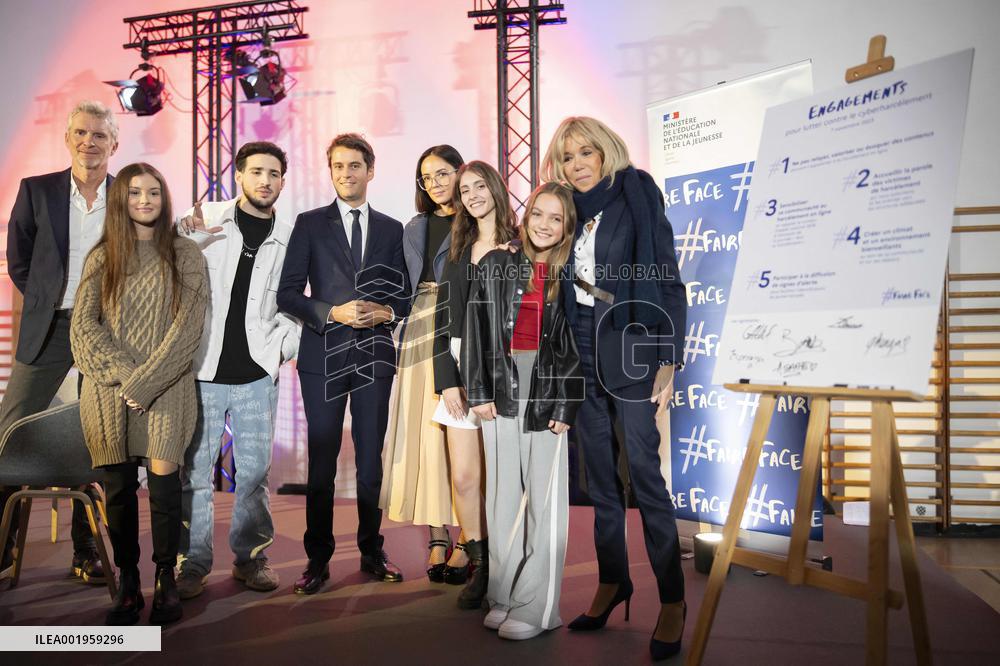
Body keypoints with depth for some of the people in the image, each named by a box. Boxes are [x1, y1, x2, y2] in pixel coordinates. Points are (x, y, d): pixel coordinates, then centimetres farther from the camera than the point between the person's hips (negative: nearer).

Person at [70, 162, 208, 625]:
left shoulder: (185, 254, 3)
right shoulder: (101, 257, 10)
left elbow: (187, 328, -5)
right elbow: (84, 326, 3)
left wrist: (143, 382, -12)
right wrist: (124, 375, -11)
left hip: (166, 388, -2)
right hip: (109, 391, 2)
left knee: (163, 481, -4)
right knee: (118, 488, 4)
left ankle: (166, 579, 10)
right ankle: (127, 583, 15)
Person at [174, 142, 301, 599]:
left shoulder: (287, 238, 8)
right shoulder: (204, 219, 3)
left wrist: (284, 344, -3)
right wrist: (185, 233, -18)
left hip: (258, 374, 2)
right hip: (203, 371, -1)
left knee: (255, 471, 8)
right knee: (194, 471, 5)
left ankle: (251, 556, 23)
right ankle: (193, 562, 19)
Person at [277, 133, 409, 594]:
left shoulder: (391, 229, 11)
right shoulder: (310, 224, 5)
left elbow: (405, 293, 12)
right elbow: (287, 294, -1)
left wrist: (386, 311, -9)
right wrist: (332, 313, -15)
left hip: (375, 356, 2)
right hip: (324, 355, -2)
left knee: (371, 460, 9)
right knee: (322, 461, 3)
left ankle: (372, 552, 23)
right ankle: (318, 559, 16)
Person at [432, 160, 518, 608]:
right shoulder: (458, 251, 15)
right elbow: (443, 318, 10)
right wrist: (448, 380, -2)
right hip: (461, 371, 4)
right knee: (464, 477, 1)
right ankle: (478, 564, 18)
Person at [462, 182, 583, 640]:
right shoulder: (496, 266, 7)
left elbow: (581, 345, -1)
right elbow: (476, 331, 4)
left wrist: (566, 405, -9)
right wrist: (478, 392, -2)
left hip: (548, 395, -2)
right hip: (501, 390, 2)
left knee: (544, 498, 0)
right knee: (503, 495, 8)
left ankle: (536, 607, 9)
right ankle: (503, 595, 20)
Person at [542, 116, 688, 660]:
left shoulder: (637, 202, -2)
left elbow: (669, 285, -5)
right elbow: (555, 290, 13)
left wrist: (668, 362, -11)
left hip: (628, 348, -5)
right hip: (580, 354, 5)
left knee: (643, 472, -7)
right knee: (599, 477, 10)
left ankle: (672, 600, 5)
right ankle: (612, 582, 24)